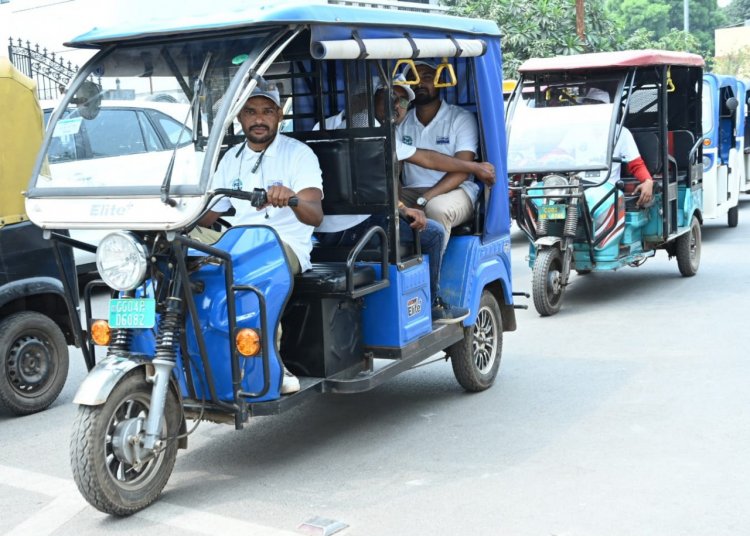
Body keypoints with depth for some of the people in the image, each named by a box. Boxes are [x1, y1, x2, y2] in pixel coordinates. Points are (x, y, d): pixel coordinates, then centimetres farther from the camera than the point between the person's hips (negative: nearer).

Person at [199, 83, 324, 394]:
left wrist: (292, 199, -38)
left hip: (287, 246, -5)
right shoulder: (231, 158, 17)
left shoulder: (298, 154, 0)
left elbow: (315, 216, -16)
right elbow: (206, 217, 21)